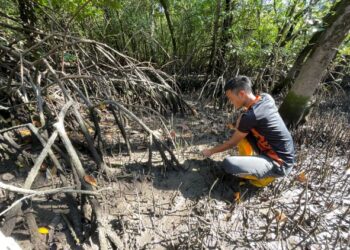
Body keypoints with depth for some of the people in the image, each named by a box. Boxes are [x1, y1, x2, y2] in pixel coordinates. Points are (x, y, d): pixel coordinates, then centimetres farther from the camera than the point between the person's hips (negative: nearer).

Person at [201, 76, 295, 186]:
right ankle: (247, 161, 17)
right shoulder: (266, 97, -4)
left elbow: (232, 143, -10)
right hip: (283, 155, 8)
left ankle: (266, 175, 0)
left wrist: (210, 151, 5)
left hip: (280, 164, -8)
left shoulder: (250, 116, -26)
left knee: (228, 164, -27)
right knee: (241, 127, 9)